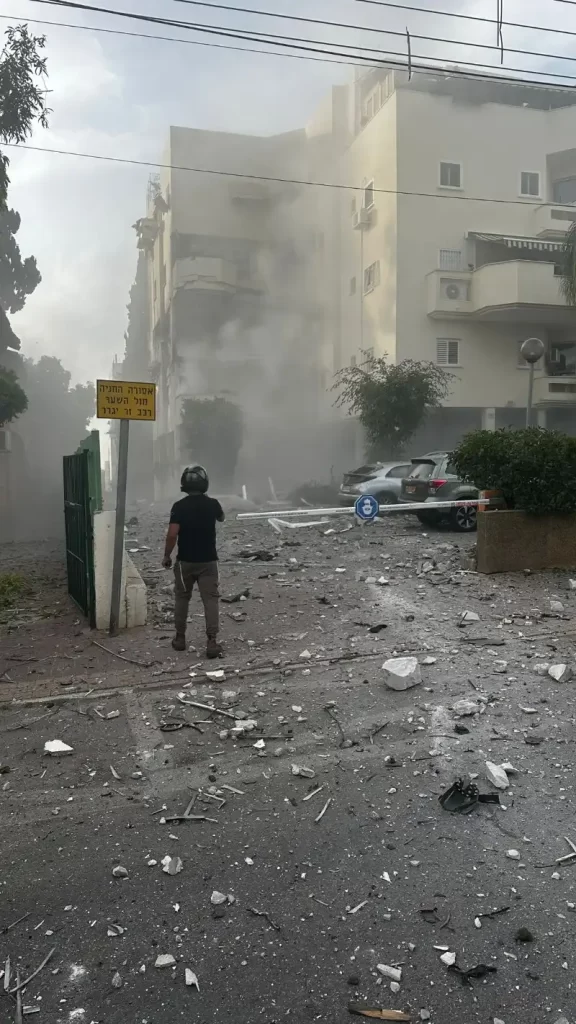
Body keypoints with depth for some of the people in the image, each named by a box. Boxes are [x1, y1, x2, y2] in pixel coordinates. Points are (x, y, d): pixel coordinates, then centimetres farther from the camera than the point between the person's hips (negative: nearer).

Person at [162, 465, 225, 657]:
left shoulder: (179, 506, -12)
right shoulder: (212, 504, -3)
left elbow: (172, 534, -18)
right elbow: (221, 518, 20)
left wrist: (167, 556, -3)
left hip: (185, 561, 0)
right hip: (208, 560, 1)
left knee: (181, 598, 16)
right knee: (211, 599, 0)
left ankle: (180, 639, 24)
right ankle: (212, 641, -9)